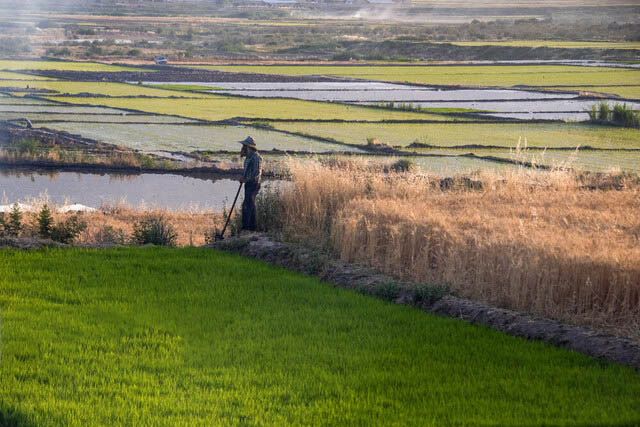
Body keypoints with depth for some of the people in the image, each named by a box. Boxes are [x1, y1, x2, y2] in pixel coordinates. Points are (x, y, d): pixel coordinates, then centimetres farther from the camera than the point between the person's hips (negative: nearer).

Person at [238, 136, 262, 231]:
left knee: (247, 205, -15)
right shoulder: (248, 157, 15)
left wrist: (246, 179, -23)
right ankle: (252, 226, 17)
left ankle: (245, 226, -17)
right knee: (250, 205, 12)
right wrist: (243, 178, 9)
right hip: (248, 184, 10)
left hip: (253, 184, -10)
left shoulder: (256, 157, -16)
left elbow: (257, 172, -22)